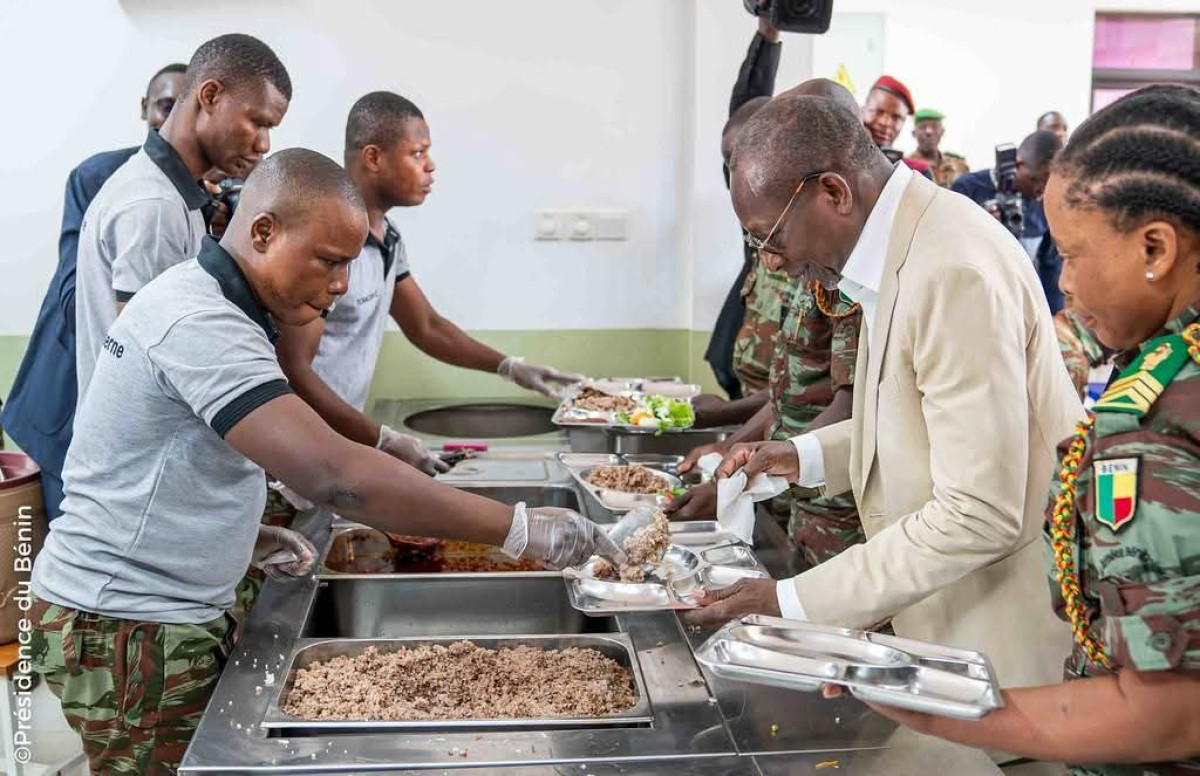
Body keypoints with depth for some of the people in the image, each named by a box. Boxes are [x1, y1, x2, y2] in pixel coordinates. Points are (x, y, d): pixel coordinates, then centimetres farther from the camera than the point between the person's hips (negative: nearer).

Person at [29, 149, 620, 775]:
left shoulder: (193, 298, 8)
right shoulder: (201, 325, -25)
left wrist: (250, 537, 5)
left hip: (174, 617, 9)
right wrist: (520, 530, -33)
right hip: (128, 632, -9)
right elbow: (334, 476, -36)